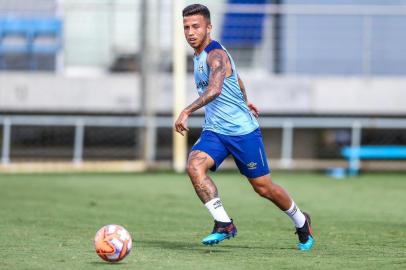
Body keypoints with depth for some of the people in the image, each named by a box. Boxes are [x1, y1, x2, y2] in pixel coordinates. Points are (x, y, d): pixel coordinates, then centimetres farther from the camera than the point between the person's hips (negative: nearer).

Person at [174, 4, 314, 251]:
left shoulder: (216, 55, -19)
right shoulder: (199, 56, 9)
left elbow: (214, 89, -38)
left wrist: (187, 112, -48)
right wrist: (244, 101, 42)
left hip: (243, 131, -7)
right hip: (214, 131, 7)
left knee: (263, 187, 4)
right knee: (194, 166, -22)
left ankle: (301, 221, 29)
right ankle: (224, 224, -21)